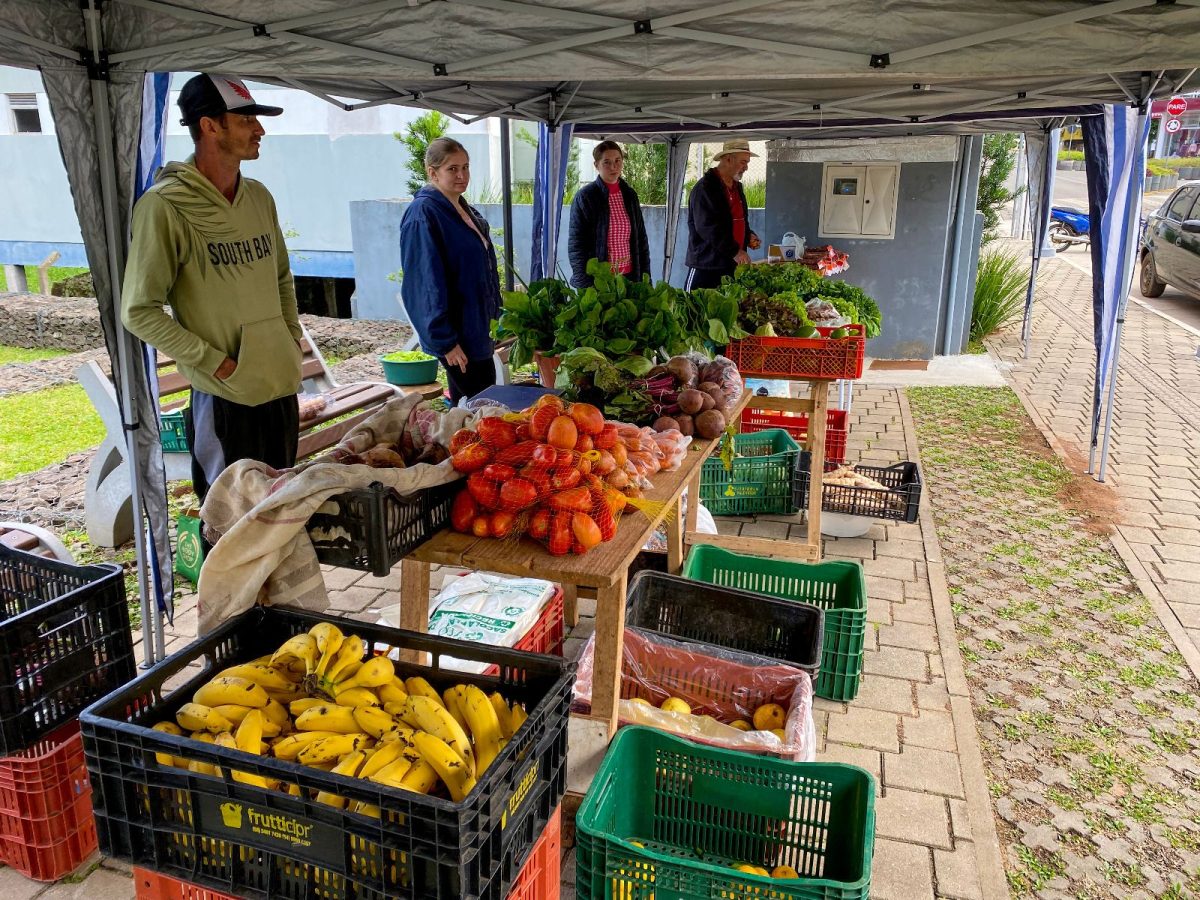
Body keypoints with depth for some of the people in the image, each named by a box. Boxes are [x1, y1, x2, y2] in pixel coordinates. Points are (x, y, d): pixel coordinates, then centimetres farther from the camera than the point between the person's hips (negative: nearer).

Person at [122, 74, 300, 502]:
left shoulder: (259, 196, 8)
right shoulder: (165, 206, -14)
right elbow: (139, 312, -14)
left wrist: (292, 337, 10)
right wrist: (216, 363, -16)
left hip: (283, 386, 7)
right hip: (225, 397, -6)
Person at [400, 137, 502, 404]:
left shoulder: (466, 210, 11)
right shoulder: (422, 214, -17)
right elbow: (426, 282, -22)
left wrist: (494, 316, 18)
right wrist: (444, 341, -24)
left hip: (478, 327, 9)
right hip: (456, 333, -9)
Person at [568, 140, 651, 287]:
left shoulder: (630, 194, 9)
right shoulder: (584, 196, -6)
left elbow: (641, 239, 14)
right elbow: (576, 245, -7)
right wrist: (585, 286, -14)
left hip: (629, 276, 4)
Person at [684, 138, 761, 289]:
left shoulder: (737, 187, 17)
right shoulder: (705, 188, -11)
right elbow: (708, 228, -20)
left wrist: (749, 236, 10)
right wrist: (734, 251, -21)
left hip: (733, 263, 8)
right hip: (706, 265, -8)